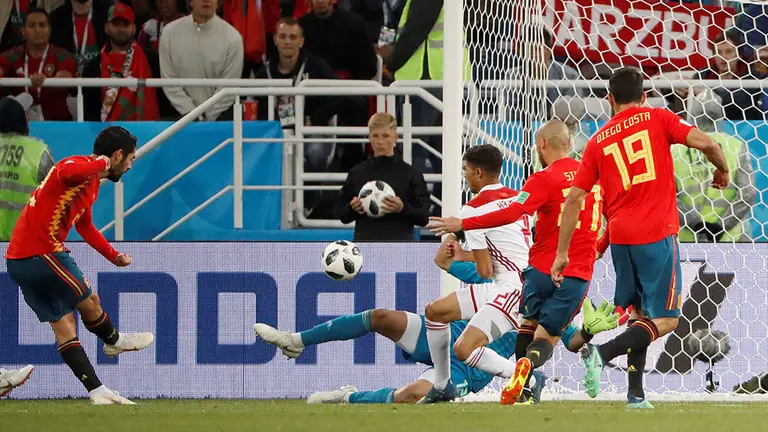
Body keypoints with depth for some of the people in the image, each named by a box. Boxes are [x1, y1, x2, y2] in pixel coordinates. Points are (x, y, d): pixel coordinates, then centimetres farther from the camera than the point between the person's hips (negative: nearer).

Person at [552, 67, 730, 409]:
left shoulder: (598, 141, 11)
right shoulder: (657, 118, 3)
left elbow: (574, 199, 8)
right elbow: (705, 143, -10)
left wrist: (562, 253, 13)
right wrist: (722, 169, 12)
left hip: (620, 236, 4)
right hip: (657, 233, -4)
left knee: (639, 313, 20)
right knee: (665, 320, -2)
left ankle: (636, 393, 13)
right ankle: (602, 353, -22)